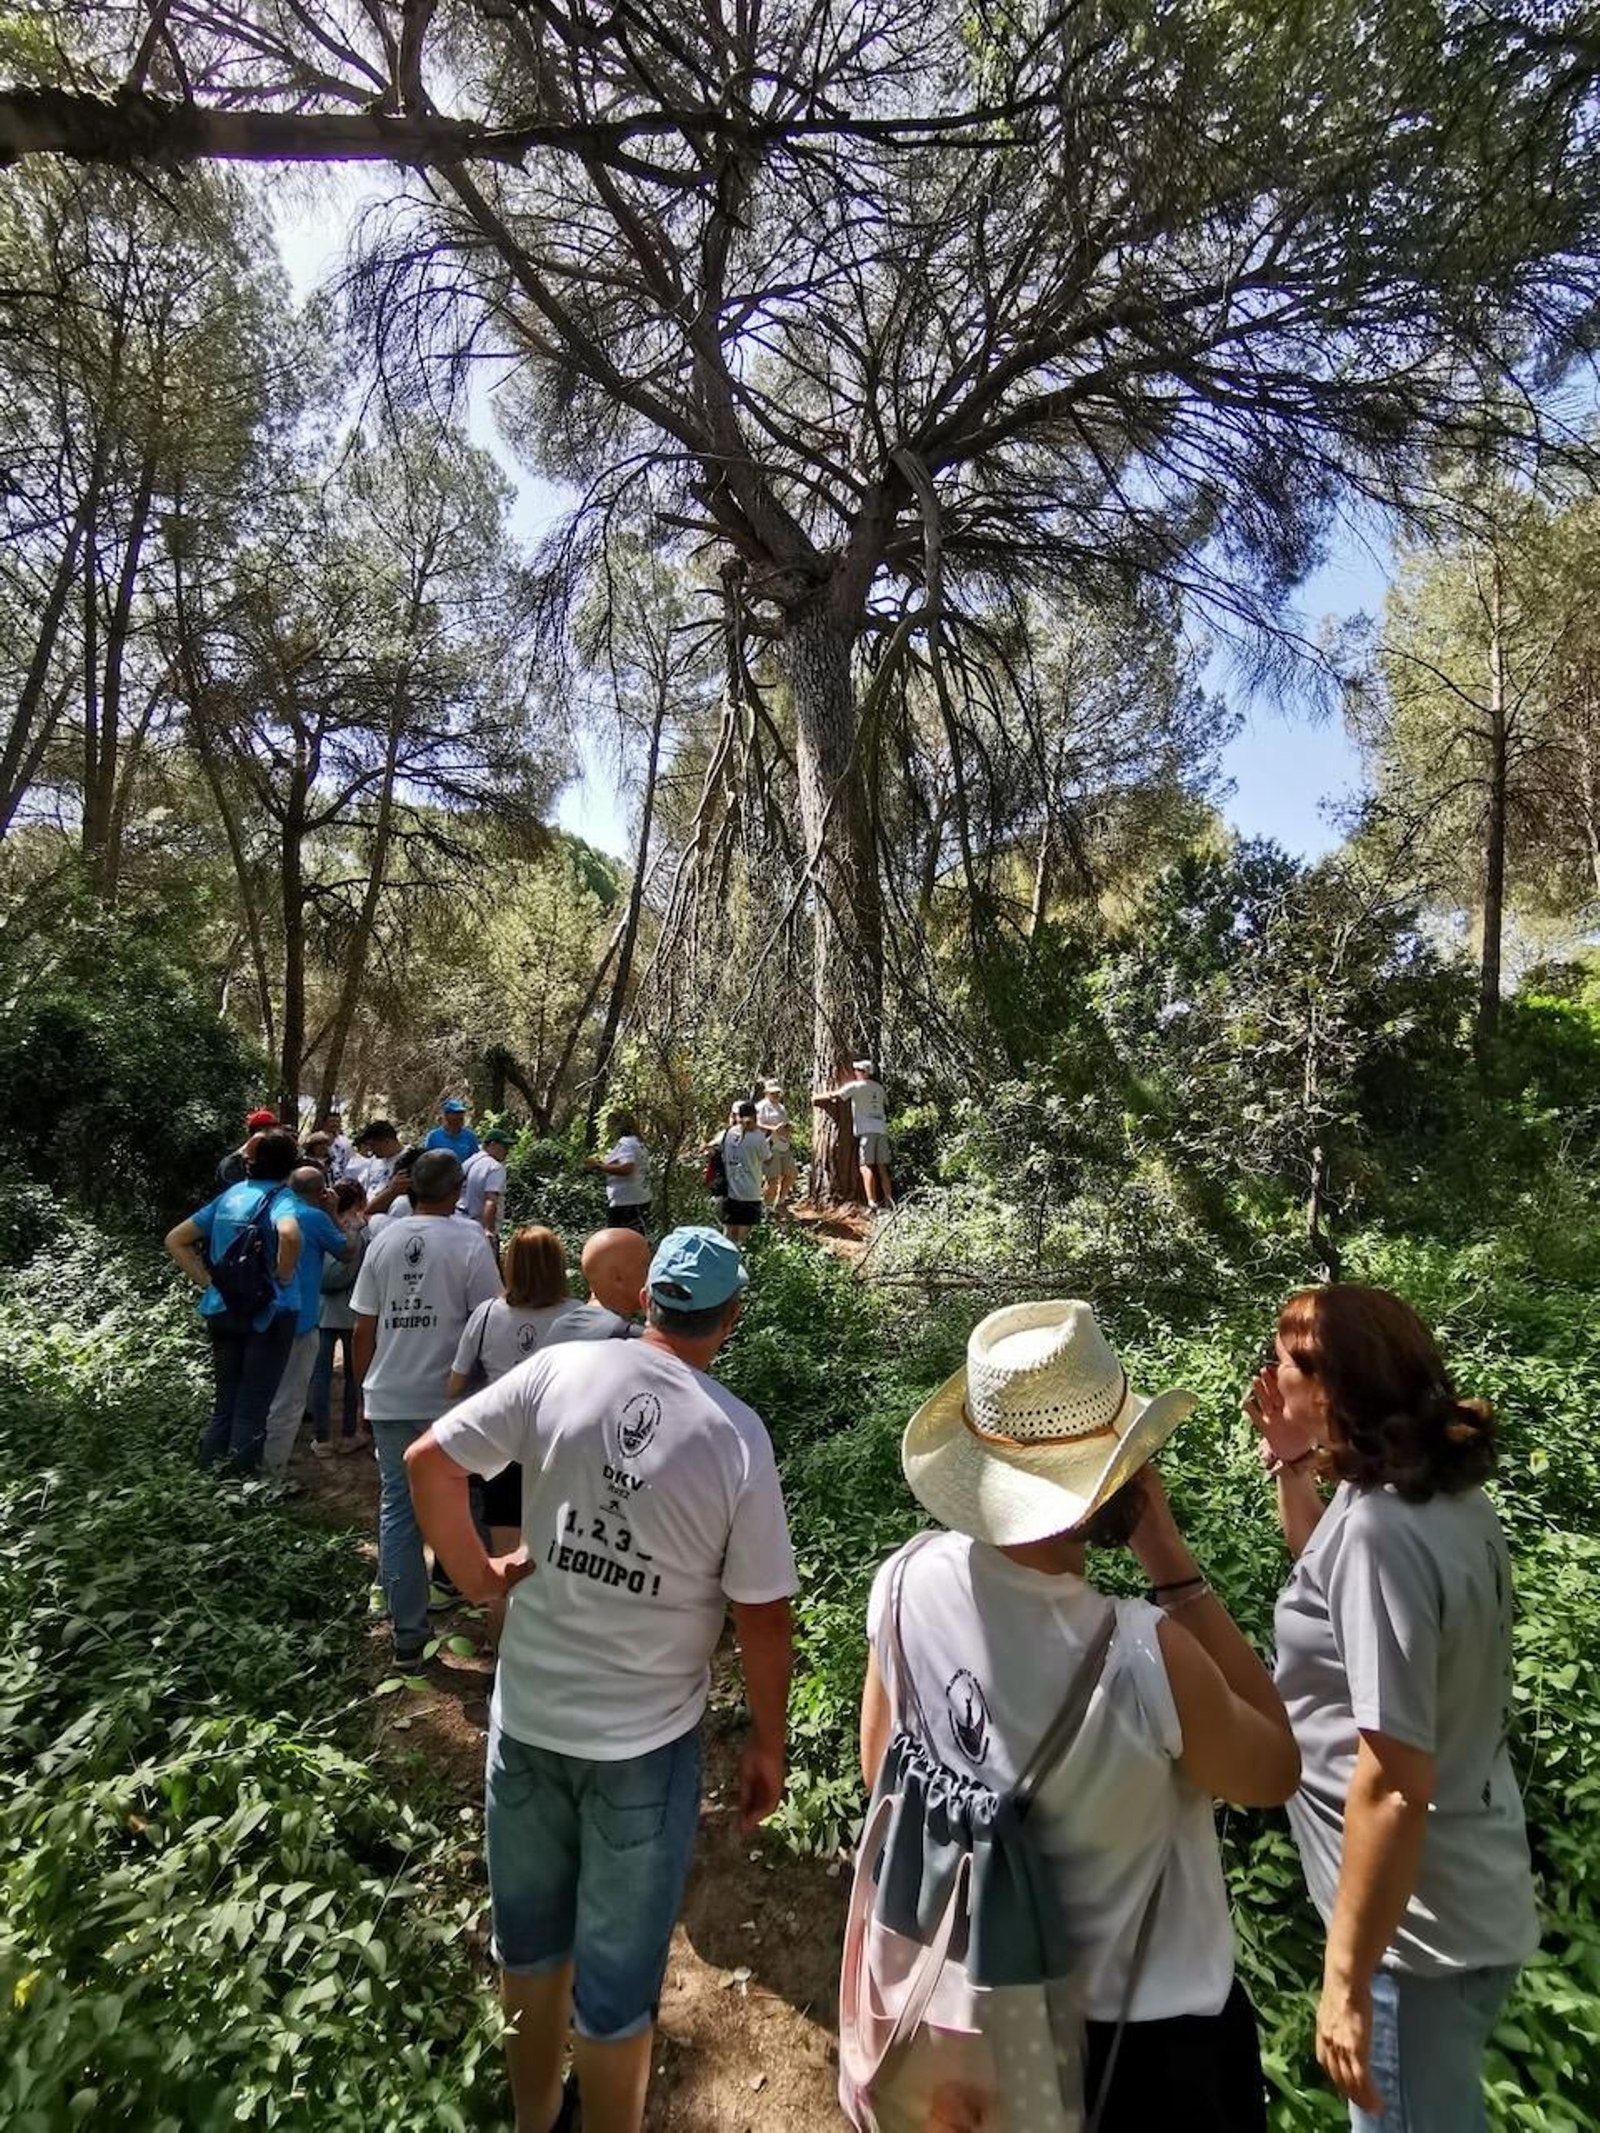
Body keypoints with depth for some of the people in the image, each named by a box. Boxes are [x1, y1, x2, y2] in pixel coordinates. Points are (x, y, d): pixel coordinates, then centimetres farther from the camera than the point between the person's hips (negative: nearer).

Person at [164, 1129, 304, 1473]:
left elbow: (175, 1240, 14)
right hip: (267, 1312, -6)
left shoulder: (229, 1195, 9)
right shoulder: (279, 1198, -11)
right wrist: (284, 1277, -18)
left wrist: (205, 1279, 10)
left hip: (222, 1310, 6)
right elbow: (289, 1235, -35)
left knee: (224, 1403, 17)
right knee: (252, 1408, 4)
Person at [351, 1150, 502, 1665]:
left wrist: (364, 1388, 17)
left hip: (389, 1398, 3)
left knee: (397, 1506, 10)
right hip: (451, 1397, -3)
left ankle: (407, 1631, 14)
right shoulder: (469, 1242, -10)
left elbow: (363, 1329, 5)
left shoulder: (383, 1241, 2)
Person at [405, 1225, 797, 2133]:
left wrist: (476, 1574, 0)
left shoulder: (561, 1369, -15)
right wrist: (768, 1745, 3)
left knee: (531, 1931, 29)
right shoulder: (738, 1435, -18)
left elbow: (429, 1461, -13)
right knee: (617, 1974, 21)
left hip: (528, 1713, 3)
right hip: (646, 1740, -3)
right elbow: (764, 1617, -12)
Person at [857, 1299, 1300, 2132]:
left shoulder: (904, 1583, -24)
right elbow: (1275, 1772, -15)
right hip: (1145, 2018, -3)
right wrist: (1173, 1563, -22)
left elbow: (881, 1774, -6)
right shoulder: (1145, 1656, -38)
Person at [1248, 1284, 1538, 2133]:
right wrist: (1292, 1470, -1)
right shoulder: (1449, 1497, -3)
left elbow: (1394, 1786, -29)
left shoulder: (1380, 1527, -30)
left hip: (1417, 1925, -8)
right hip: (1474, 1901, 8)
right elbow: (1344, 1583, 15)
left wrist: (1347, 1977, -19)